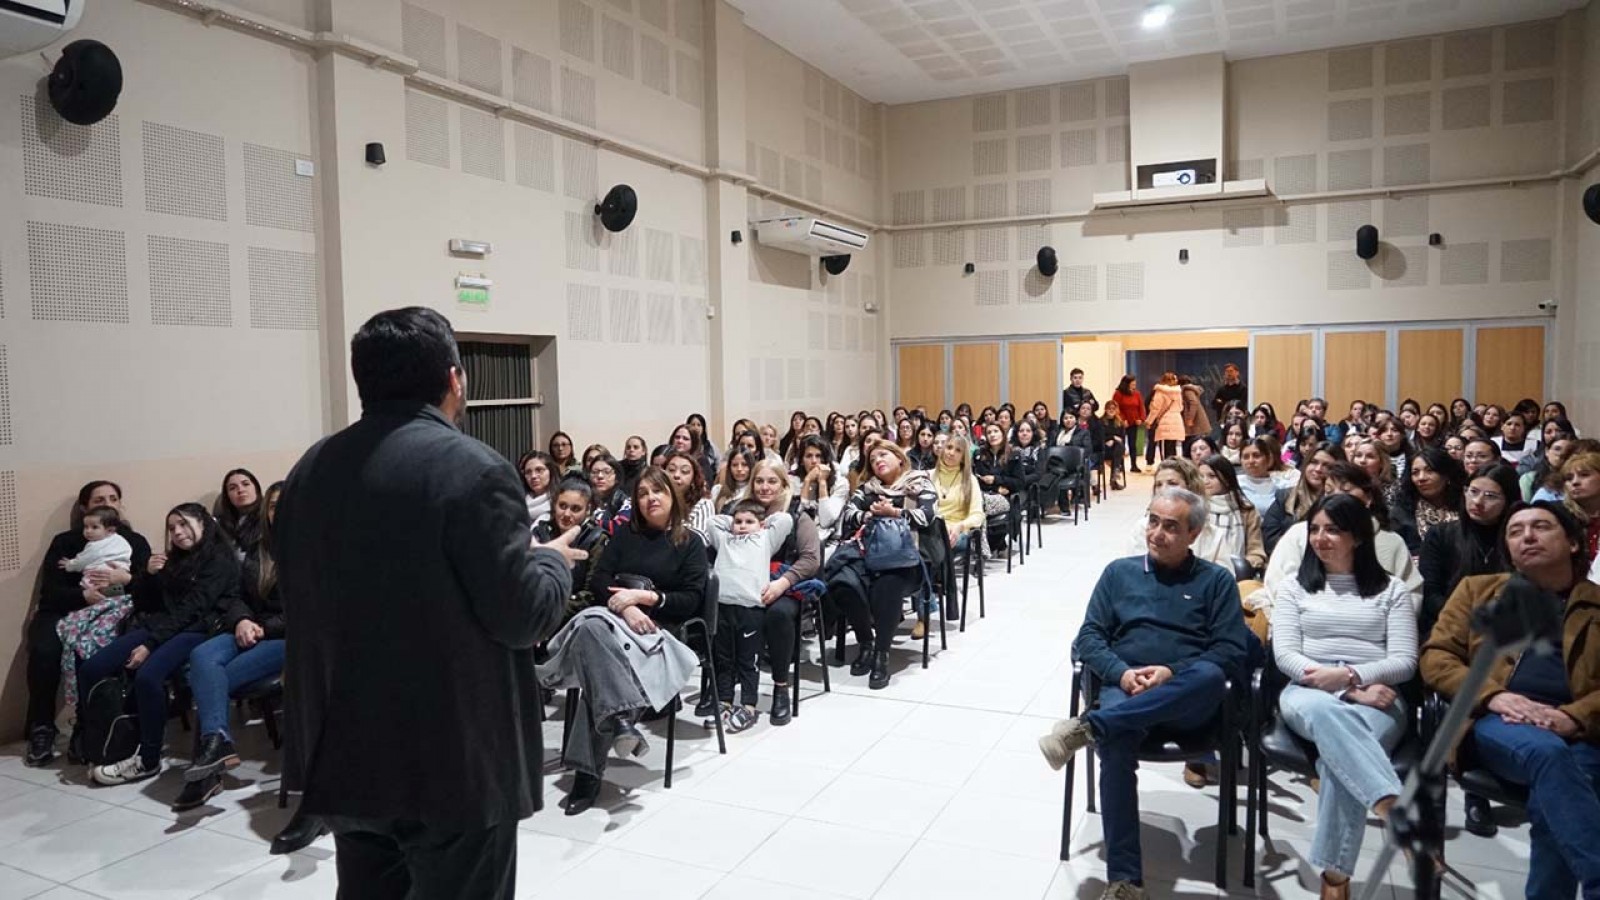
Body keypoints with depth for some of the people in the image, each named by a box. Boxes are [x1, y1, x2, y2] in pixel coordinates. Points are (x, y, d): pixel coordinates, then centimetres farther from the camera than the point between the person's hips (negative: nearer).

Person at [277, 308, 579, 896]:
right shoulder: (473, 470, -19)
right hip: (455, 758, -7)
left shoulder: (309, 471, 4)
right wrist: (554, 560, 1)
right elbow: (522, 616, -18)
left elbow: (295, 598, 13)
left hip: (343, 754, 7)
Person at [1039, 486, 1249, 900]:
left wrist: (1172, 674, -14)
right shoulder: (1119, 572, 16)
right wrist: (1122, 673, -11)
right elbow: (1088, 639, 10)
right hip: (1125, 690, 1)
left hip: (1189, 702, 0)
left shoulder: (1215, 579, 12)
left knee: (1208, 675, -38)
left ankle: (1089, 726, -39)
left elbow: (1231, 652, 3)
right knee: (1115, 745, -34)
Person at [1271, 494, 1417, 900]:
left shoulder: (1392, 589, 18)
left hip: (1377, 700, 0)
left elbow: (1404, 662, 6)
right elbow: (1284, 654, 5)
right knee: (1327, 713, -41)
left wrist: (1351, 676, -14)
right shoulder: (1295, 588, 19)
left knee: (1338, 754, -37)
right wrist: (1352, 693, -10)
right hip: (1307, 694, 1)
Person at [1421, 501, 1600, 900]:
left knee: (1550, 798, -34)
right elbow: (1435, 657, 11)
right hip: (1494, 723, 0)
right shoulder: (1478, 589, 21)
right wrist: (1494, 696, -8)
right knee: (1546, 752, -36)